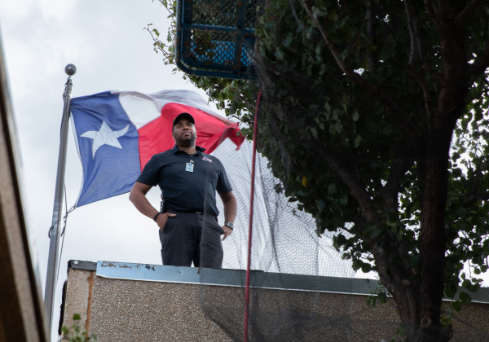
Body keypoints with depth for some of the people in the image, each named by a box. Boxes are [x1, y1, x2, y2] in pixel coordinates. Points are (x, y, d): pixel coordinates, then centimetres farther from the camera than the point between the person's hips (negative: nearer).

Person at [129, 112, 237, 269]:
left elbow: (229, 198, 35)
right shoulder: (161, 160, 21)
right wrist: (156, 215, -4)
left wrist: (229, 224, 15)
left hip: (209, 226, 2)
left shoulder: (213, 162, 29)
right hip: (177, 222, -2)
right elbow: (135, 193, 13)